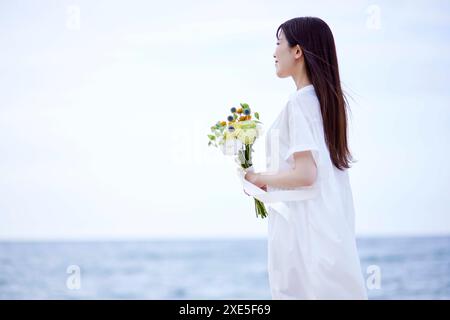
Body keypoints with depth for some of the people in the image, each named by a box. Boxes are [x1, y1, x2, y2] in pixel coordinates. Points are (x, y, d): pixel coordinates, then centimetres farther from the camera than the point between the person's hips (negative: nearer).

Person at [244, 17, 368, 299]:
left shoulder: (300, 101, -14)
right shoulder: (327, 98, 11)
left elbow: (305, 174, -21)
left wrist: (259, 179, -5)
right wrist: (271, 180, 17)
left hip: (304, 224, -8)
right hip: (331, 220, 8)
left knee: (299, 290, -3)